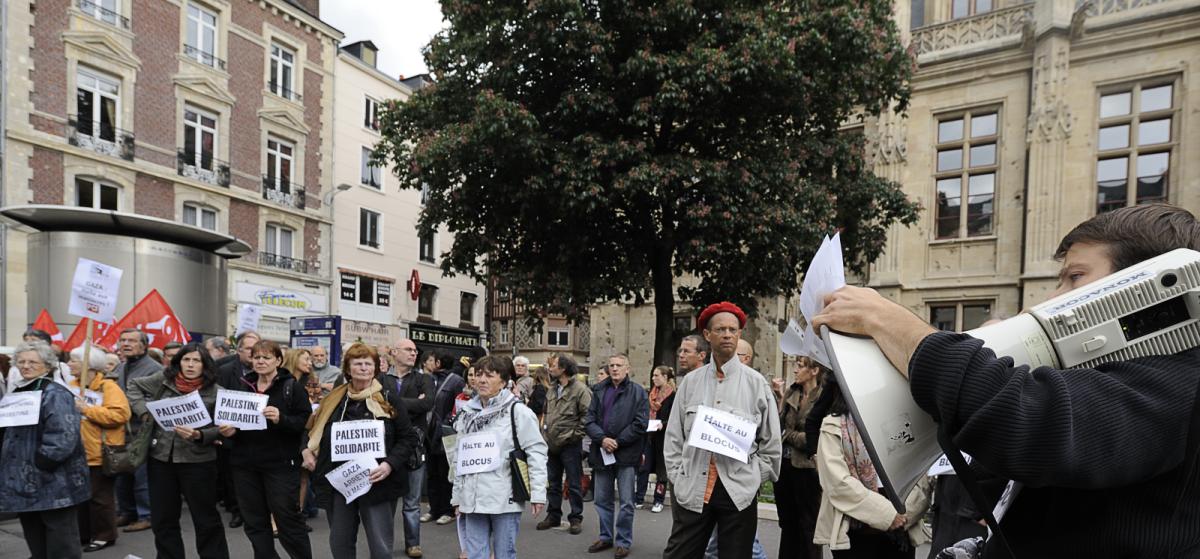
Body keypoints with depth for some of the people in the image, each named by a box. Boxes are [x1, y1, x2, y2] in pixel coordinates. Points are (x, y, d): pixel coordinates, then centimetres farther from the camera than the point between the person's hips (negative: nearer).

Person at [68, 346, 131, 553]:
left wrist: (87, 410, -24)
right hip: (77, 453, 7)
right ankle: (82, 534, 30)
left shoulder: (108, 387, -14)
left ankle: (104, 535, 14)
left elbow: (119, 414, -25)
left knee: (100, 496, 2)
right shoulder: (72, 385, 9)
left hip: (99, 453, -7)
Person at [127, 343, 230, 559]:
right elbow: (135, 386, 17)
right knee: (163, 518, 16)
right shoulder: (164, 379, 1)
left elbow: (220, 428, -6)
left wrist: (199, 435, -23)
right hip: (161, 458, 4)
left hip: (198, 460, -4)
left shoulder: (215, 391, -8)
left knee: (205, 518, 4)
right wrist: (144, 411, 3)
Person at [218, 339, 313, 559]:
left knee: (288, 520, 1)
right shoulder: (242, 385, 10)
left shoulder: (292, 387, -4)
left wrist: (281, 419, -27)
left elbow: (306, 422, -11)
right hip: (246, 464, 5)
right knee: (255, 523, 12)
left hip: (280, 464, -5)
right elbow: (232, 417, 18)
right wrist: (229, 430, -4)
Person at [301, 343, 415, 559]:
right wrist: (306, 449, 5)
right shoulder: (335, 398, 8)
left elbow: (408, 437, -5)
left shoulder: (388, 397, -3)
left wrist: (390, 464, -17)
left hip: (376, 482, -4)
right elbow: (314, 427, 23)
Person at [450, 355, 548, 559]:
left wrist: (538, 493, -12)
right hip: (473, 499, 5)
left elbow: (536, 452, -9)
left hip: (505, 499, -5)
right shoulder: (467, 413, 10)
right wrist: (457, 496, 15)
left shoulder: (517, 411, -7)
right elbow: (459, 458, 15)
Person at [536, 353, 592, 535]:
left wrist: (576, 434, -16)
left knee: (574, 484, 4)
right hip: (552, 444, 7)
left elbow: (587, 415, -17)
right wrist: (545, 430, 13)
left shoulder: (580, 390, -14)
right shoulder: (553, 390, 11)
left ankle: (576, 518, 16)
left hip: (570, 445, -7)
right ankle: (553, 515, 29)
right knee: (553, 483, 16)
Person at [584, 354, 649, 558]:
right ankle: (606, 537, 30)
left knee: (626, 502, 3)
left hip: (626, 454, -4)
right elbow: (589, 419, 3)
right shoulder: (599, 390, 9)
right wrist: (602, 439, -13)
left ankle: (623, 541, 18)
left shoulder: (638, 392, -3)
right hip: (602, 452, 4)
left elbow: (640, 423, -10)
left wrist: (617, 442, -12)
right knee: (602, 499, 15)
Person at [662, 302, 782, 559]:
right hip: (691, 489, 1)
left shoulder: (756, 383, 2)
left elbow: (771, 443, 5)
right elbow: (673, 436, 9)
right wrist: (677, 477, 2)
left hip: (739, 491, -1)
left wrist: (752, 480, 1)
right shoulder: (690, 382, 6)